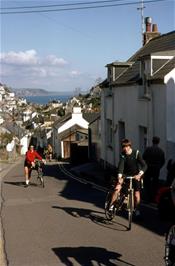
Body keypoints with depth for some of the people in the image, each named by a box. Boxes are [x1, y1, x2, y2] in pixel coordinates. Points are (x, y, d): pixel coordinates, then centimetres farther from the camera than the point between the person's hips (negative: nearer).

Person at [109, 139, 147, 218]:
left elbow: (144, 165, -23)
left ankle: (136, 209, 21)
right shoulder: (123, 155, -13)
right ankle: (111, 205, -8)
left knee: (137, 194, -3)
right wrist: (119, 176, -41)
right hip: (125, 174, 1)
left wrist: (140, 174, -40)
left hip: (135, 175, -1)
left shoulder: (136, 153, -17)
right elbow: (121, 166, -24)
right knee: (117, 188, -20)